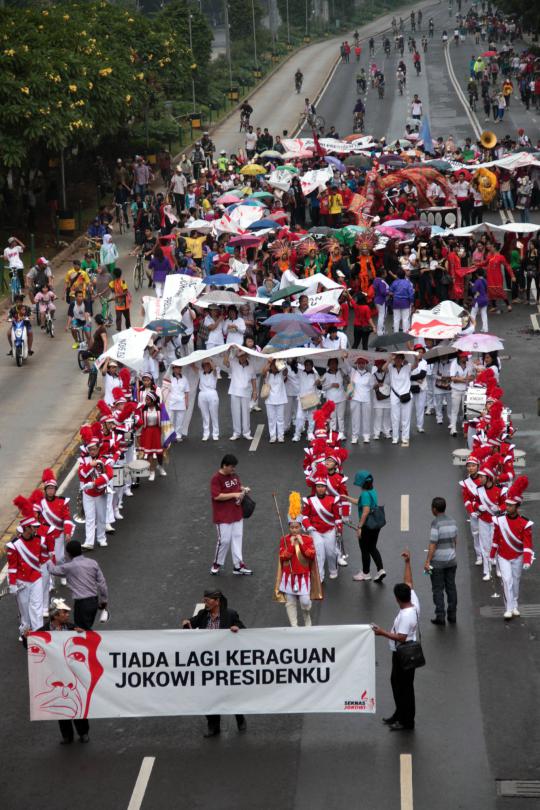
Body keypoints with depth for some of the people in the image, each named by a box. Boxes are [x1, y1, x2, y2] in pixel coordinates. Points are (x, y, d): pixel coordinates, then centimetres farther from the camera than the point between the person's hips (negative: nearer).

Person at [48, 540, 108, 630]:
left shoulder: (69, 567, -10)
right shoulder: (93, 563, 2)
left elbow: (53, 570, 9)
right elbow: (102, 582, 4)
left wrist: (50, 562, 32)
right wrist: (104, 600, 15)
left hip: (81, 602, -6)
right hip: (94, 601, 6)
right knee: (87, 628, 19)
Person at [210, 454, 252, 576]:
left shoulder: (234, 475, 6)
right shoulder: (216, 478, -18)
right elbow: (217, 496, -24)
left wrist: (243, 489, 1)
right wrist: (234, 495, -24)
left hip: (237, 514, 7)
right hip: (223, 516, -7)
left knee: (237, 538, 9)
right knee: (224, 540, -1)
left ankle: (238, 566, 14)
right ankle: (217, 564, 20)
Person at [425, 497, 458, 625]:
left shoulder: (436, 523, -17)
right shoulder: (452, 521, 2)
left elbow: (433, 544, -19)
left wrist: (427, 562, -14)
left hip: (438, 562, -6)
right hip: (451, 560, 6)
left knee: (438, 589, 2)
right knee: (451, 588, 12)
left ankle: (440, 616, 1)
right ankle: (452, 615, 16)